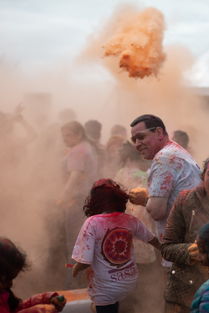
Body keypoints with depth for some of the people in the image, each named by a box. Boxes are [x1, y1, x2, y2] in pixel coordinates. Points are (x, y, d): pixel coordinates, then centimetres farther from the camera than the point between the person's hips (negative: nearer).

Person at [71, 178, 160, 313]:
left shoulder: (92, 223, -19)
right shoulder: (130, 220, -6)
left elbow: (84, 261, -22)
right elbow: (152, 240, 12)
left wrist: (75, 269, 1)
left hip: (106, 288, -4)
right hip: (130, 281, 4)